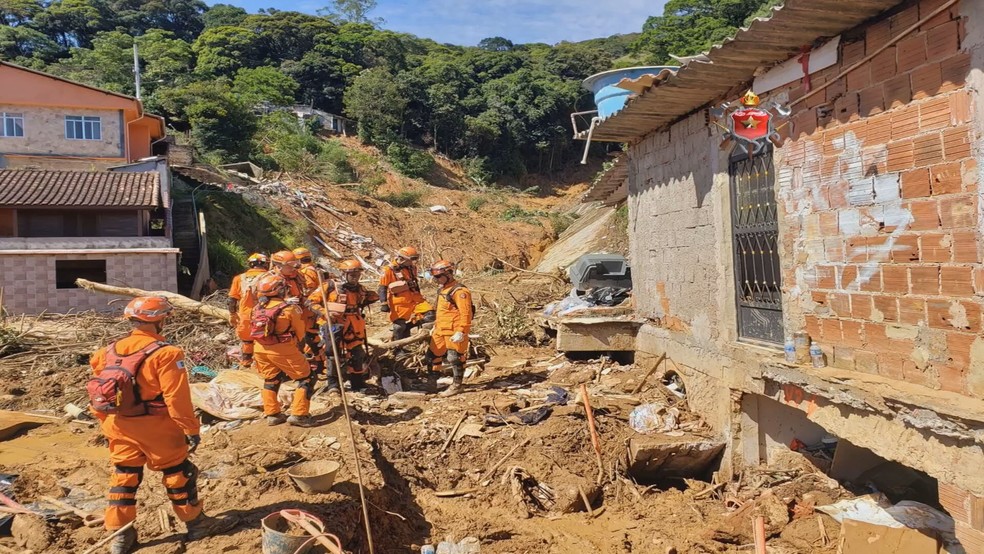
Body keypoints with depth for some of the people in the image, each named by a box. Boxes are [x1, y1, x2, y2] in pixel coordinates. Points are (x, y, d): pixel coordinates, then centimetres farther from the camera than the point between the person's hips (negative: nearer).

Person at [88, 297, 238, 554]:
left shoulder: (110, 351, 4)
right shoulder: (164, 353, -18)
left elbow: (98, 390, 11)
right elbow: (177, 398, -20)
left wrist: (107, 424, 22)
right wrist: (191, 429, -12)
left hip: (119, 427, 6)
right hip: (155, 428, -6)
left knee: (124, 476, 16)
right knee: (178, 473, 8)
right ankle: (196, 523, 20)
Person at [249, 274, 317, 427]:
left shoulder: (257, 308, 0)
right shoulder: (289, 308, -16)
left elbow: (253, 328, 10)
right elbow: (300, 332, -5)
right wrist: (296, 344, 15)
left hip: (261, 349, 6)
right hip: (282, 350, -6)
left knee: (270, 380, 24)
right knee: (306, 379, 5)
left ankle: (272, 414, 26)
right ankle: (298, 414, 2)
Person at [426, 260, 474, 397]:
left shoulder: (459, 291, -17)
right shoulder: (443, 290, 15)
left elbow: (465, 313, -22)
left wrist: (461, 332, -26)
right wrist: (435, 326, 26)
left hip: (454, 332, -10)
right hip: (441, 330, 10)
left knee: (455, 358, -3)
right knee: (432, 356, 14)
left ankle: (456, 385, 10)